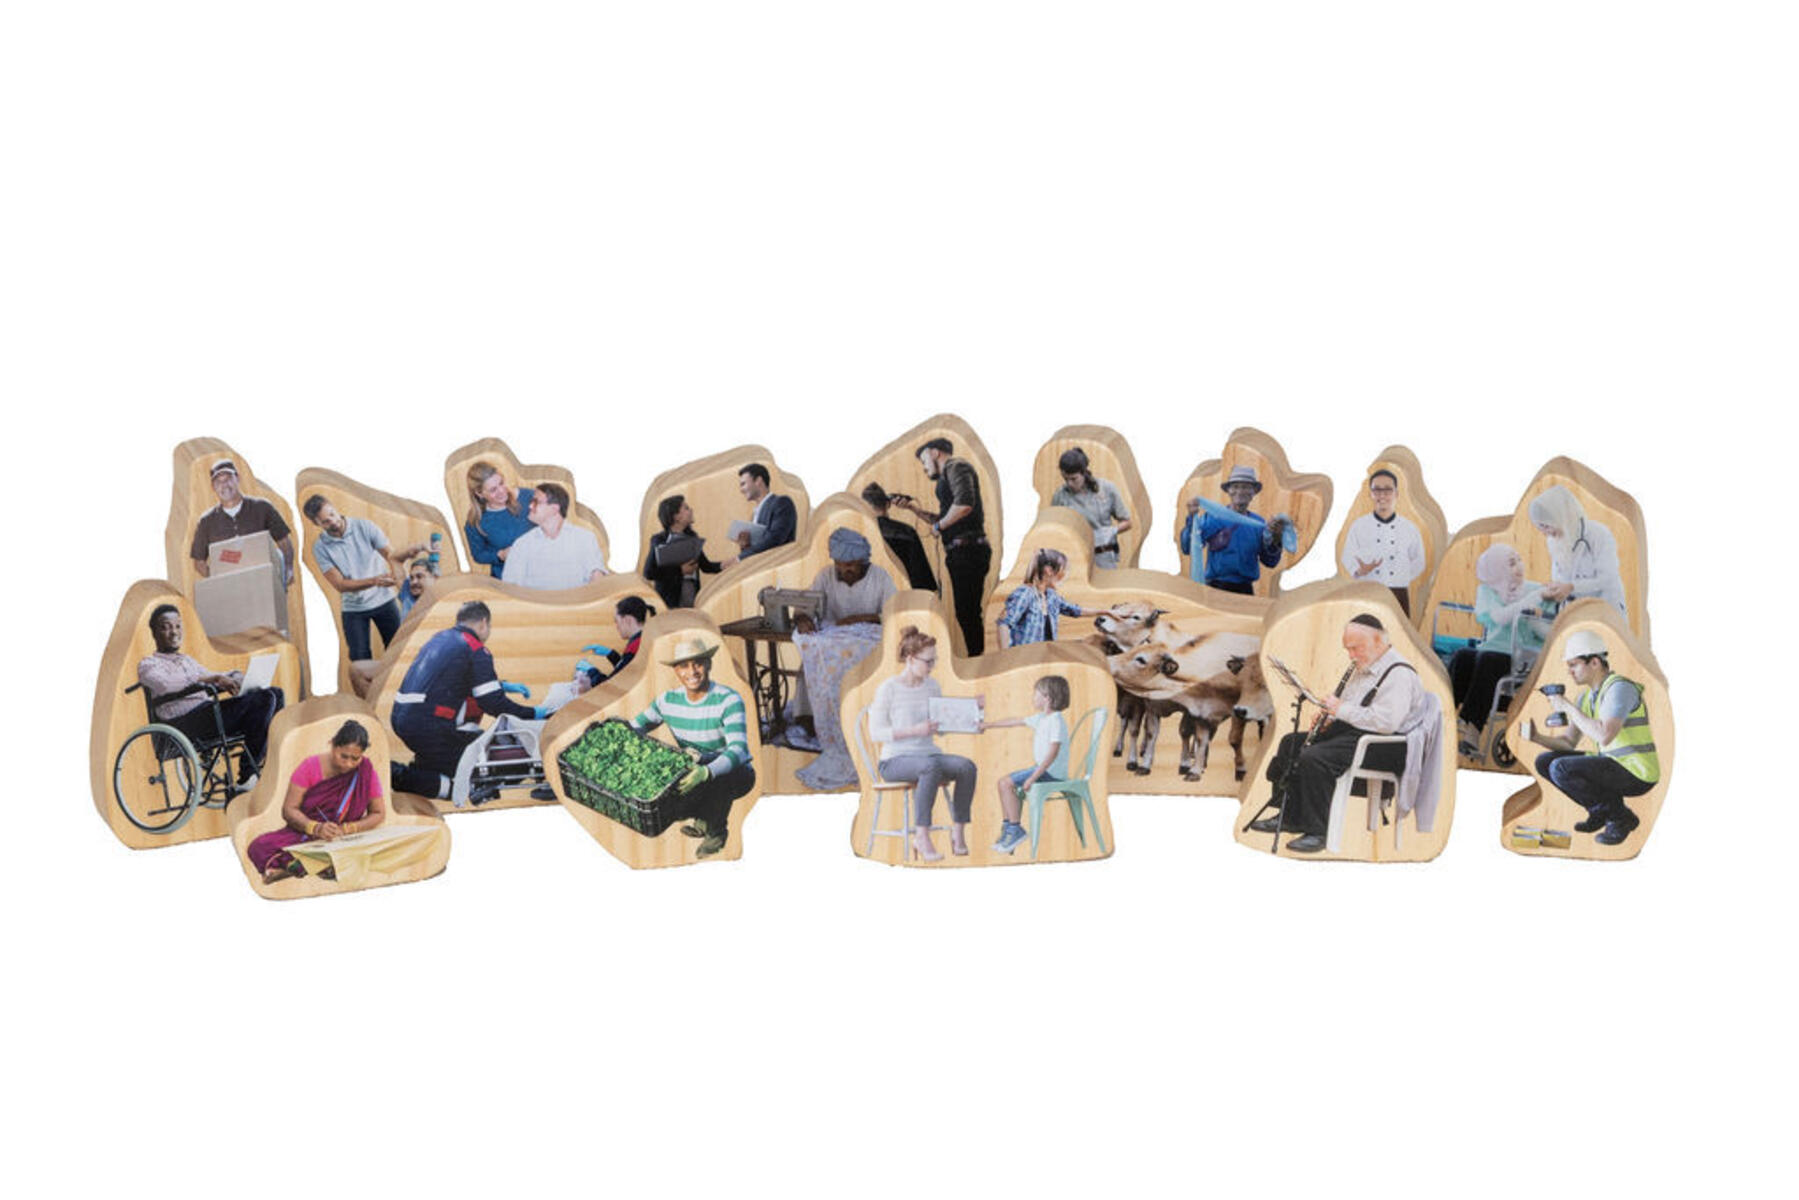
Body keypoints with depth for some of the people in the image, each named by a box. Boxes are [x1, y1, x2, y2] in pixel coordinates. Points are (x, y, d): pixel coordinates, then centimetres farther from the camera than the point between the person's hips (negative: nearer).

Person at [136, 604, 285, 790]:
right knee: (262, 699, -25)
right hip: (185, 722, -8)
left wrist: (233, 679, 6)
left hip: (210, 715, 8)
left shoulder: (187, 661, 33)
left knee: (275, 694, -7)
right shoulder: (147, 664, 8)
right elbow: (166, 684, -13)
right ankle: (249, 771, -22)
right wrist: (214, 679, -21)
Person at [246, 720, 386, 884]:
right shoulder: (310, 767, -6)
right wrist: (316, 828, -25)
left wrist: (348, 829, -15)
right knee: (260, 847, -30)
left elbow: (378, 813, 3)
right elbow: (289, 810, -7)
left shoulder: (365, 771, -3)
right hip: (303, 832, 1)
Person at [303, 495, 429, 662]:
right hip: (353, 609, 0)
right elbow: (340, 585, -16)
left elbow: (391, 555, -15)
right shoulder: (321, 548, -10)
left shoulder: (364, 526, -9)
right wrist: (374, 581, -32)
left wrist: (412, 550, -40)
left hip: (383, 600, 0)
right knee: (360, 660, 0)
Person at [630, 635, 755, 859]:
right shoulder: (669, 700, -6)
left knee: (717, 778, -40)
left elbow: (738, 750, -36)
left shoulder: (728, 701, -24)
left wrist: (706, 772, -55)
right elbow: (634, 727, 7)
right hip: (694, 774, 5)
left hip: (736, 775, -5)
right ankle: (703, 819, 13)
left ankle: (717, 831, -8)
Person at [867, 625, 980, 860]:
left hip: (929, 754, 6)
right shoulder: (888, 688, -7)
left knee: (967, 766, -24)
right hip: (895, 761, -6)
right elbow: (876, 732, -12)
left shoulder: (932, 686, 11)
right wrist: (915, 730, -23)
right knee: (931, 767, -38)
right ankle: (922, 836, -33)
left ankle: (958, 831, -18)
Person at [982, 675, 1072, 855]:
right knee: (1005, 783, 15)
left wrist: (1033, 777, -26)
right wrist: (990, 725, 35)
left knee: (1006, 783, -16)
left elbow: (1052, 754, -24)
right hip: (1042, 769, 10)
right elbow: (1017, 721, 27)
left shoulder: (1056, 720, -17)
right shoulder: (1041, 719, 13)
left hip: (1052, 772, -10)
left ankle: (1016, 829, -10)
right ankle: (1007, 826, 16)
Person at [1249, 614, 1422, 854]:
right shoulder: (1362, 669, 16)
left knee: (1314, 758, -28)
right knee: (1291, 743, 9)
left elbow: (1387, 721, -27)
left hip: (1382, 745, -11)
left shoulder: (1399, 674, -16)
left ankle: (1317, 832, -20)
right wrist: (1329, 718, 6)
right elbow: (1348, 708, 29)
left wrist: (1342, 710, -20)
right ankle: (1288, 817, 10)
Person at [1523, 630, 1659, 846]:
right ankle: (1601, 811, 10)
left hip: (1637, 775, -9)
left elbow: (1604, 737, -32)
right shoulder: (1587, 696, 10)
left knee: (1561, 769, -24)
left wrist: (1568, 708, -23)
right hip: (1614, 766, 9)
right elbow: (1569, 743, 9)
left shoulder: (1620, 688, -19)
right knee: (1544, 762, 5)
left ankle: (1620, 817, -8)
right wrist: (1537, 737, -9)